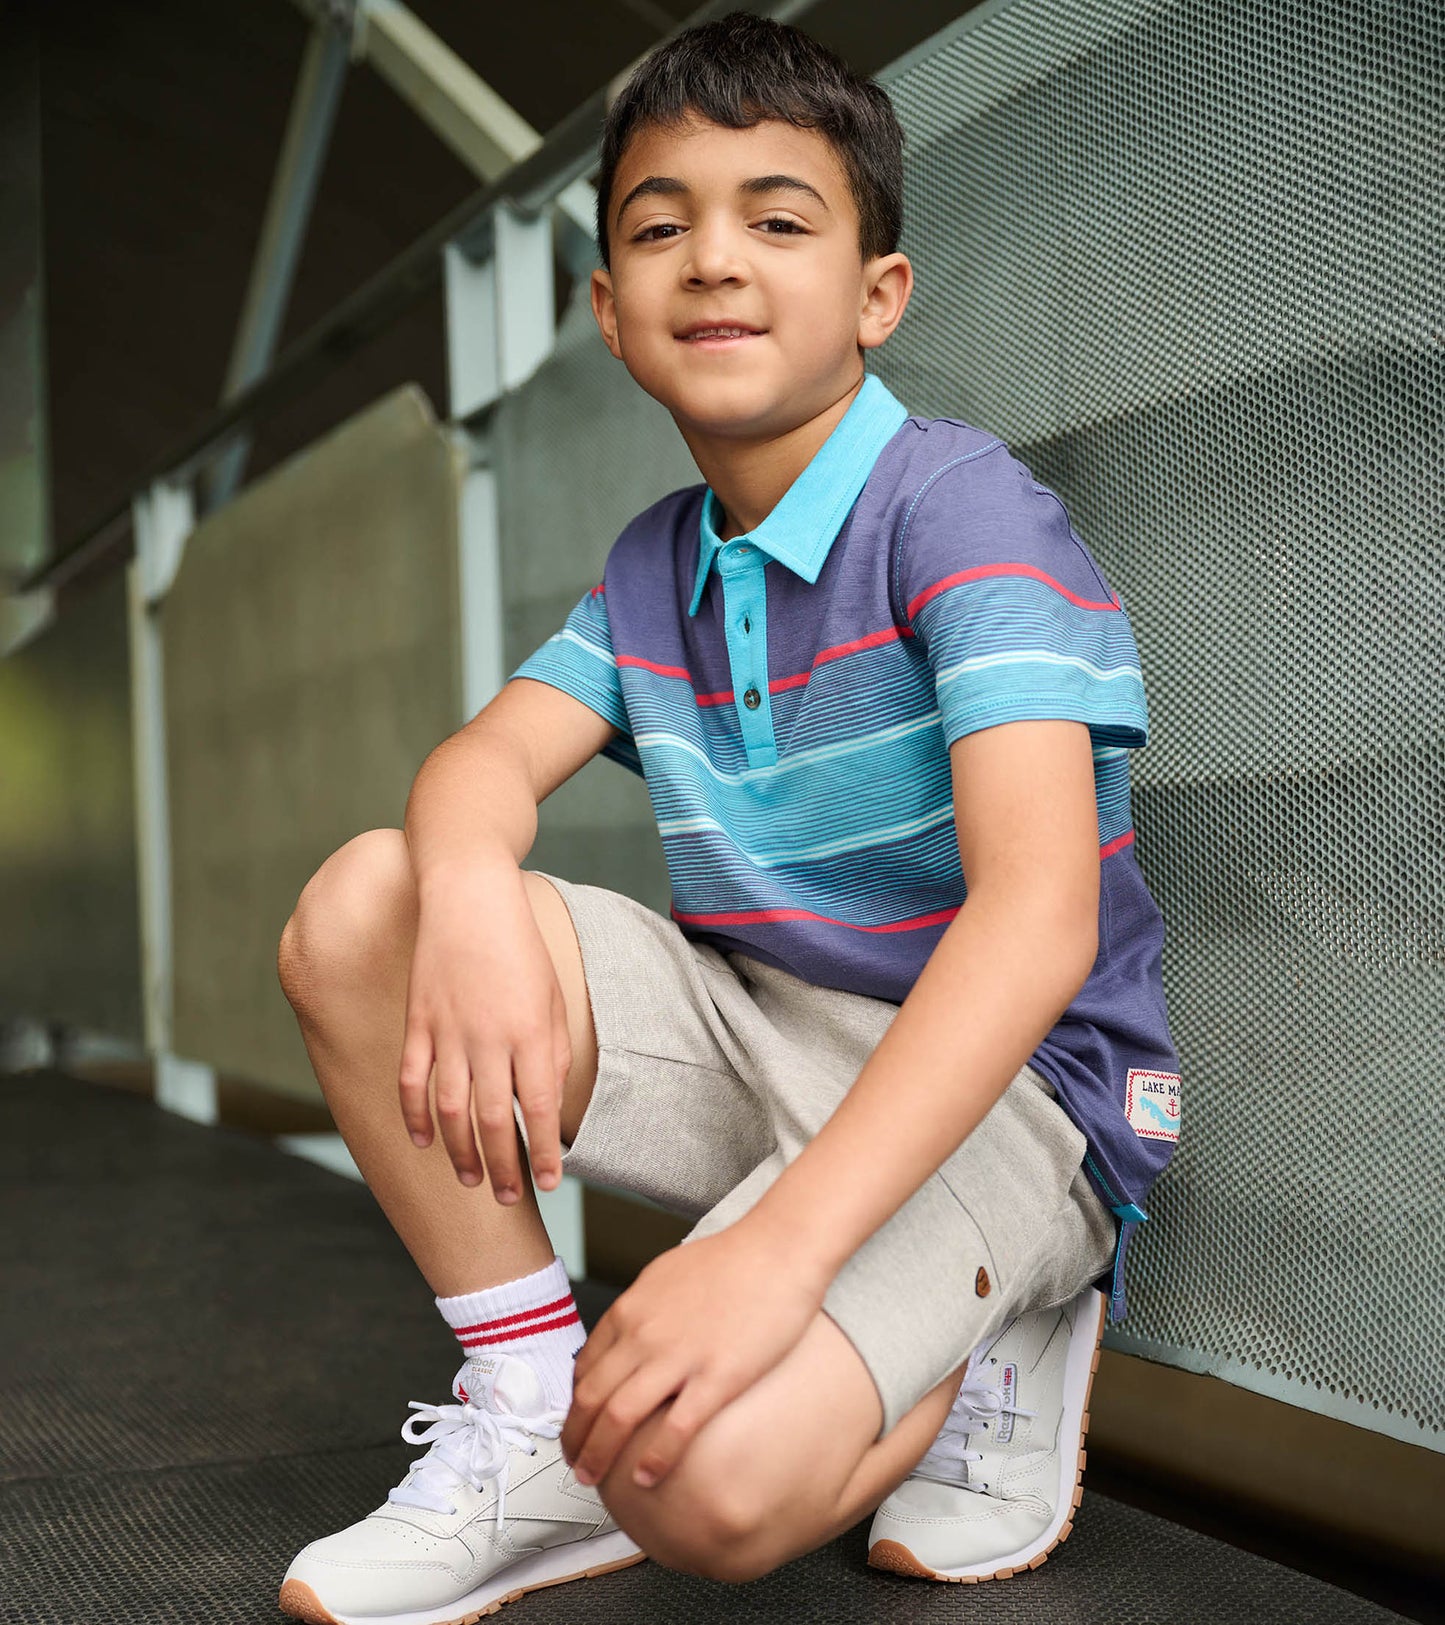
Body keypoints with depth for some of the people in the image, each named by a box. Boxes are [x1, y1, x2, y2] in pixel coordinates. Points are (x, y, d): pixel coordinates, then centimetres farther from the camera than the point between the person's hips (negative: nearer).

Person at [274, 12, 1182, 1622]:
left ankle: (985, 1350, 2)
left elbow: (1041, 912, -28)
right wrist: (472, 900, -29)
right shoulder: (655, 564, 9)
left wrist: (781, 1243, -38)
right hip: (755, 1034, 7)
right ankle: (530, 1413, -3)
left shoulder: (962, 507, -16)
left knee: (709, 1479, -31)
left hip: (997, 1081, -6)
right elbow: (491, 757, -1)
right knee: (357, 909, -12)